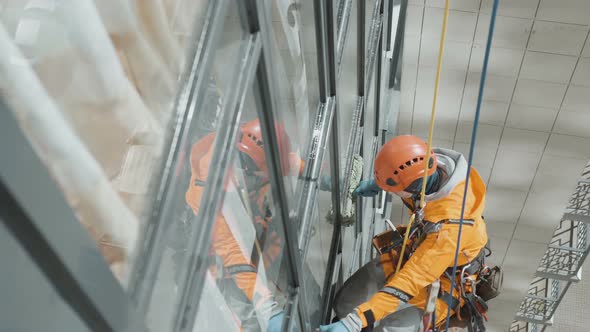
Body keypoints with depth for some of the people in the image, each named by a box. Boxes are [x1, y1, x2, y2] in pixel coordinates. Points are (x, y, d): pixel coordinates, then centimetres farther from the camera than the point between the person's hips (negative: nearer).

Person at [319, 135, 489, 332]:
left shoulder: (449, 226, -40)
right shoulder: (428, 165, -21)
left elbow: (410, 282, -39)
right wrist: (377, 183, 4)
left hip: (445, 278, -6)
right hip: (417, 250, 6)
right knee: (346, 303, -6)